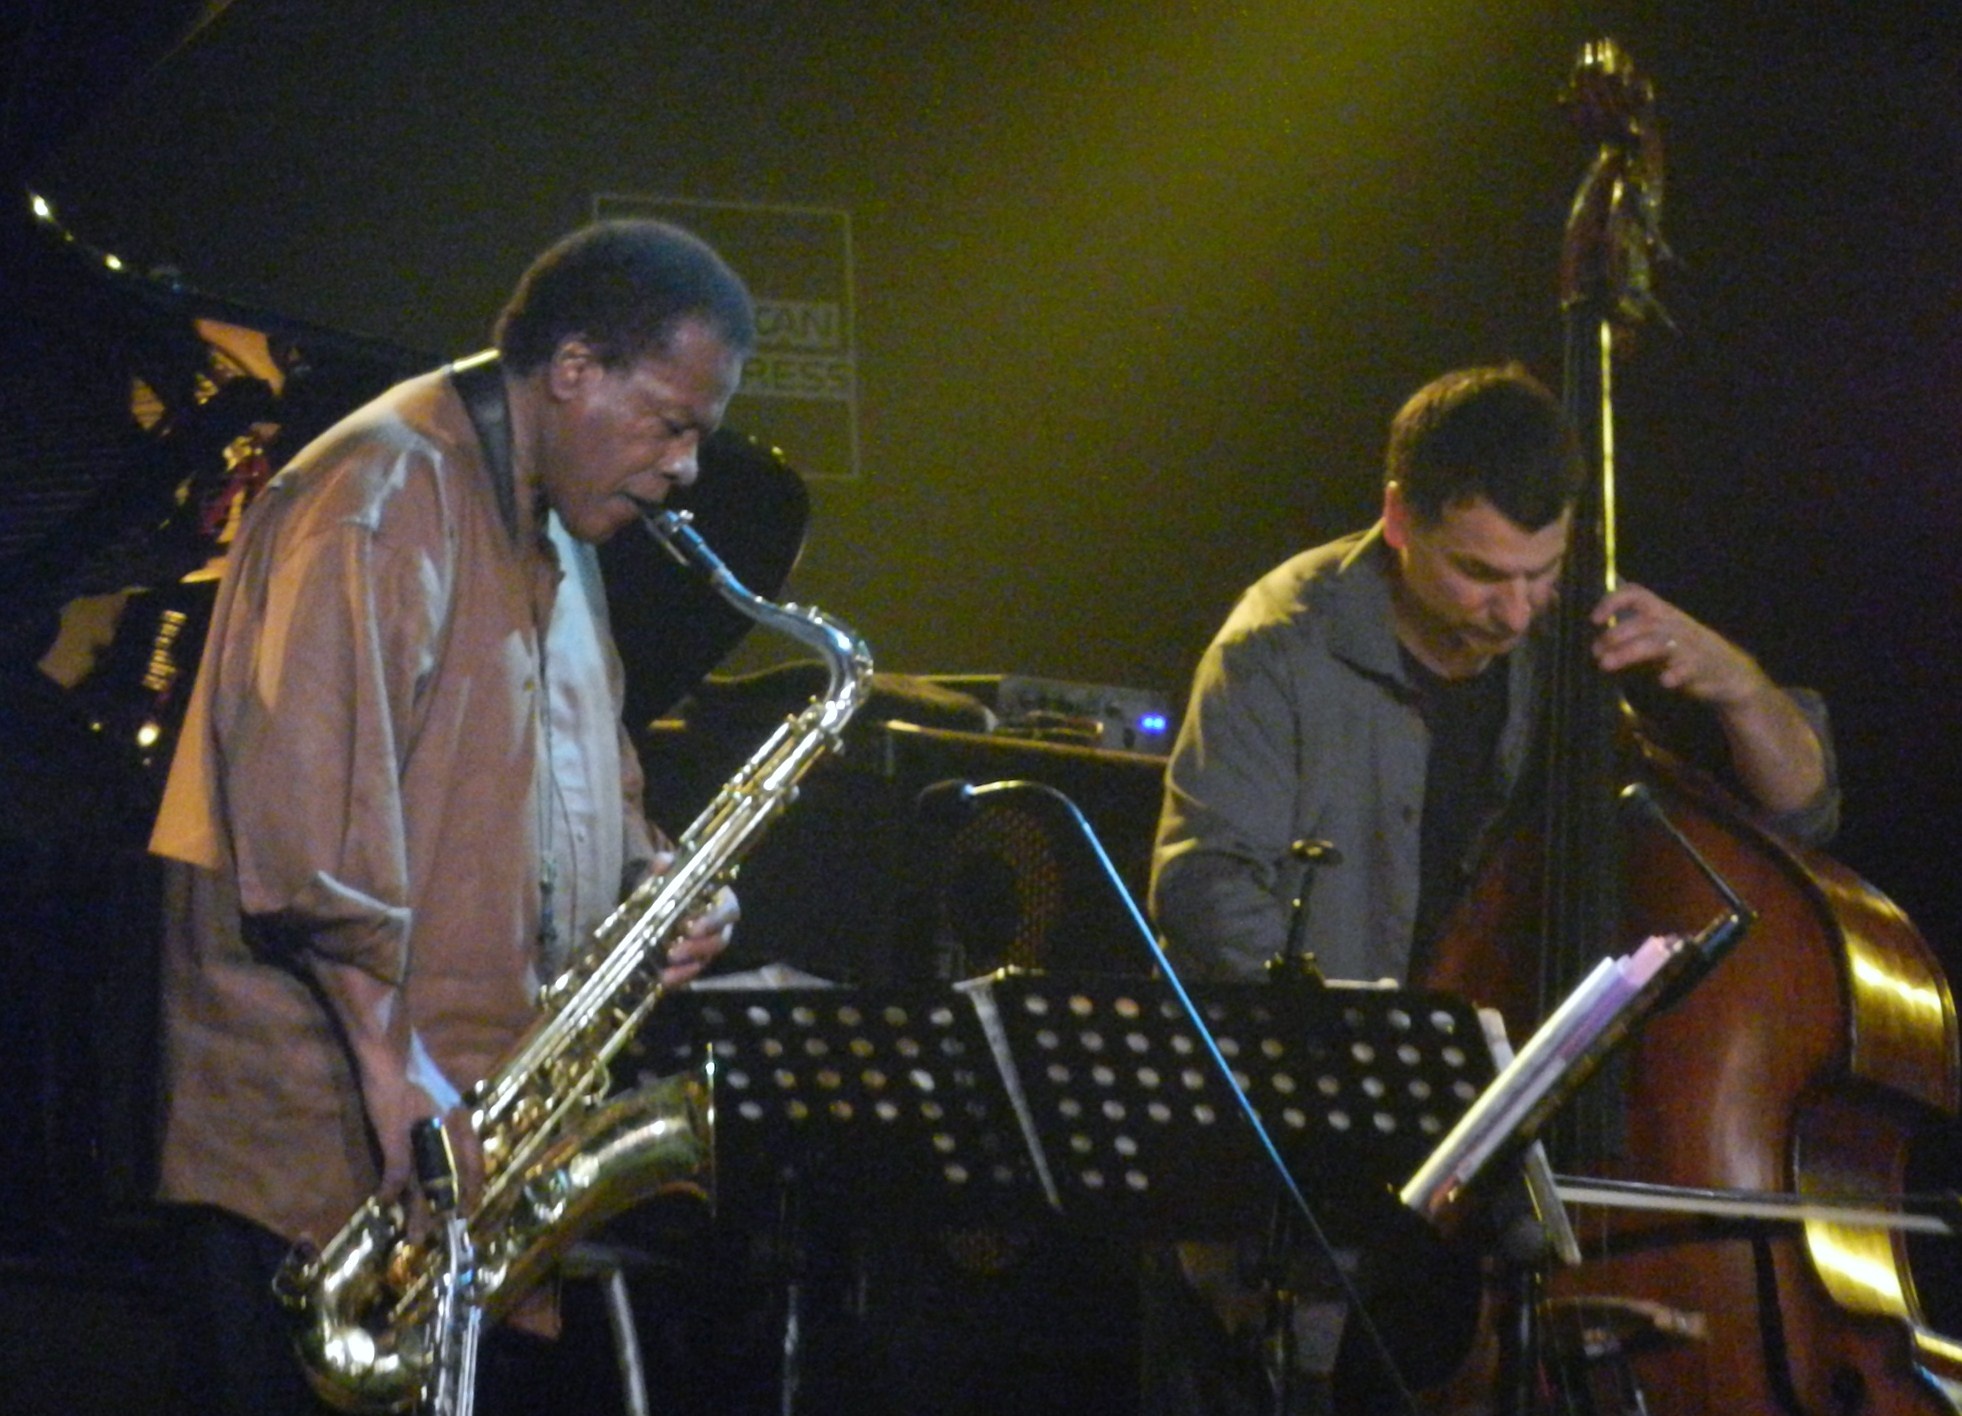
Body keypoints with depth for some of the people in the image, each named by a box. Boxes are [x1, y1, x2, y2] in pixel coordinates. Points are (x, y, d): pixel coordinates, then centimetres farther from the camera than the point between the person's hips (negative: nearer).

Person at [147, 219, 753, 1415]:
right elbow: (309, 821, -22)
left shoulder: (557, 535, 20)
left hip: (489, 1134, 9)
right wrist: (404, 1083, -26)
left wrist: (656, 885, 8)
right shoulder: (379, 498, -12)